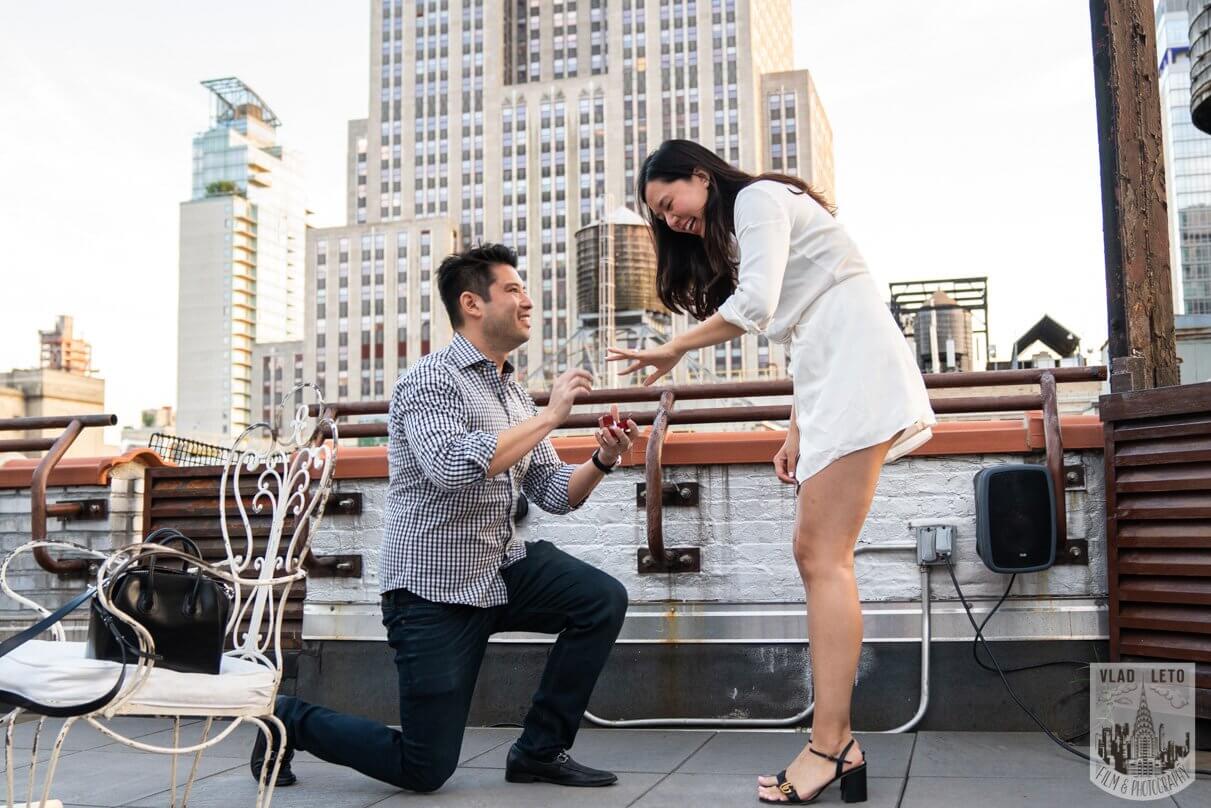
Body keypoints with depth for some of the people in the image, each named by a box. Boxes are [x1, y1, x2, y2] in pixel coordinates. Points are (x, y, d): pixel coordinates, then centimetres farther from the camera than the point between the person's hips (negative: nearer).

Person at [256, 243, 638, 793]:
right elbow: (453, 468, -33)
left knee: (603, 600, -13)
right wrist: (549, 416, -26)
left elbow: (555, 494, 11)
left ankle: (540, 750, 3)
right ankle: (288, 719, 22)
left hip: (502, 568, 7)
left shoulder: (514, 392, 10)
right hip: (433, 588, -7)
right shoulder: (431, 381, -14)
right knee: (425, 770, -2)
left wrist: (602, 461, -8)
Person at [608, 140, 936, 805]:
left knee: (824, 557, -15)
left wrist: (674, 349, -6)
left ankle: (829, 746, -15)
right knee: (813, 554, 3)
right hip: (831, 377, 10)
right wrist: (796, 432, 15)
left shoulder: (759, 197, 0)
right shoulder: (731, 236, 28)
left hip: (856, 363, -10)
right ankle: (838, 743, 2)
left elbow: (754, 305, -17)